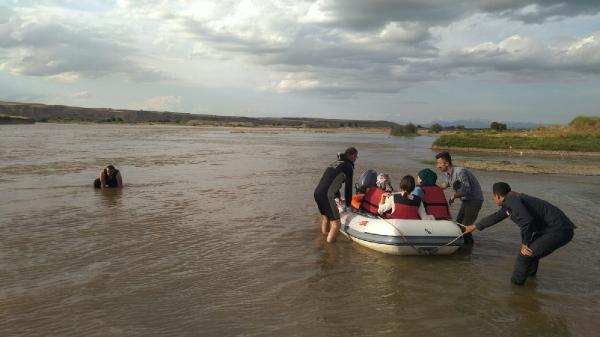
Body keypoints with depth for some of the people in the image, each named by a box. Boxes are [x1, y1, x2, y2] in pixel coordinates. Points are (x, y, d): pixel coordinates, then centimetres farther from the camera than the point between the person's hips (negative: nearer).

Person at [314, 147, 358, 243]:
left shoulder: (335, 163, 23)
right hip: (327, 196, -9)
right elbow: (348, 187, 1)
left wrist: (339, 197, 46)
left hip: (317, 192, 9)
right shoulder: (349, 166, -1)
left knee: (325, 219, 26)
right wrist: (348, 204, 16)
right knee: (336, 224, -2)